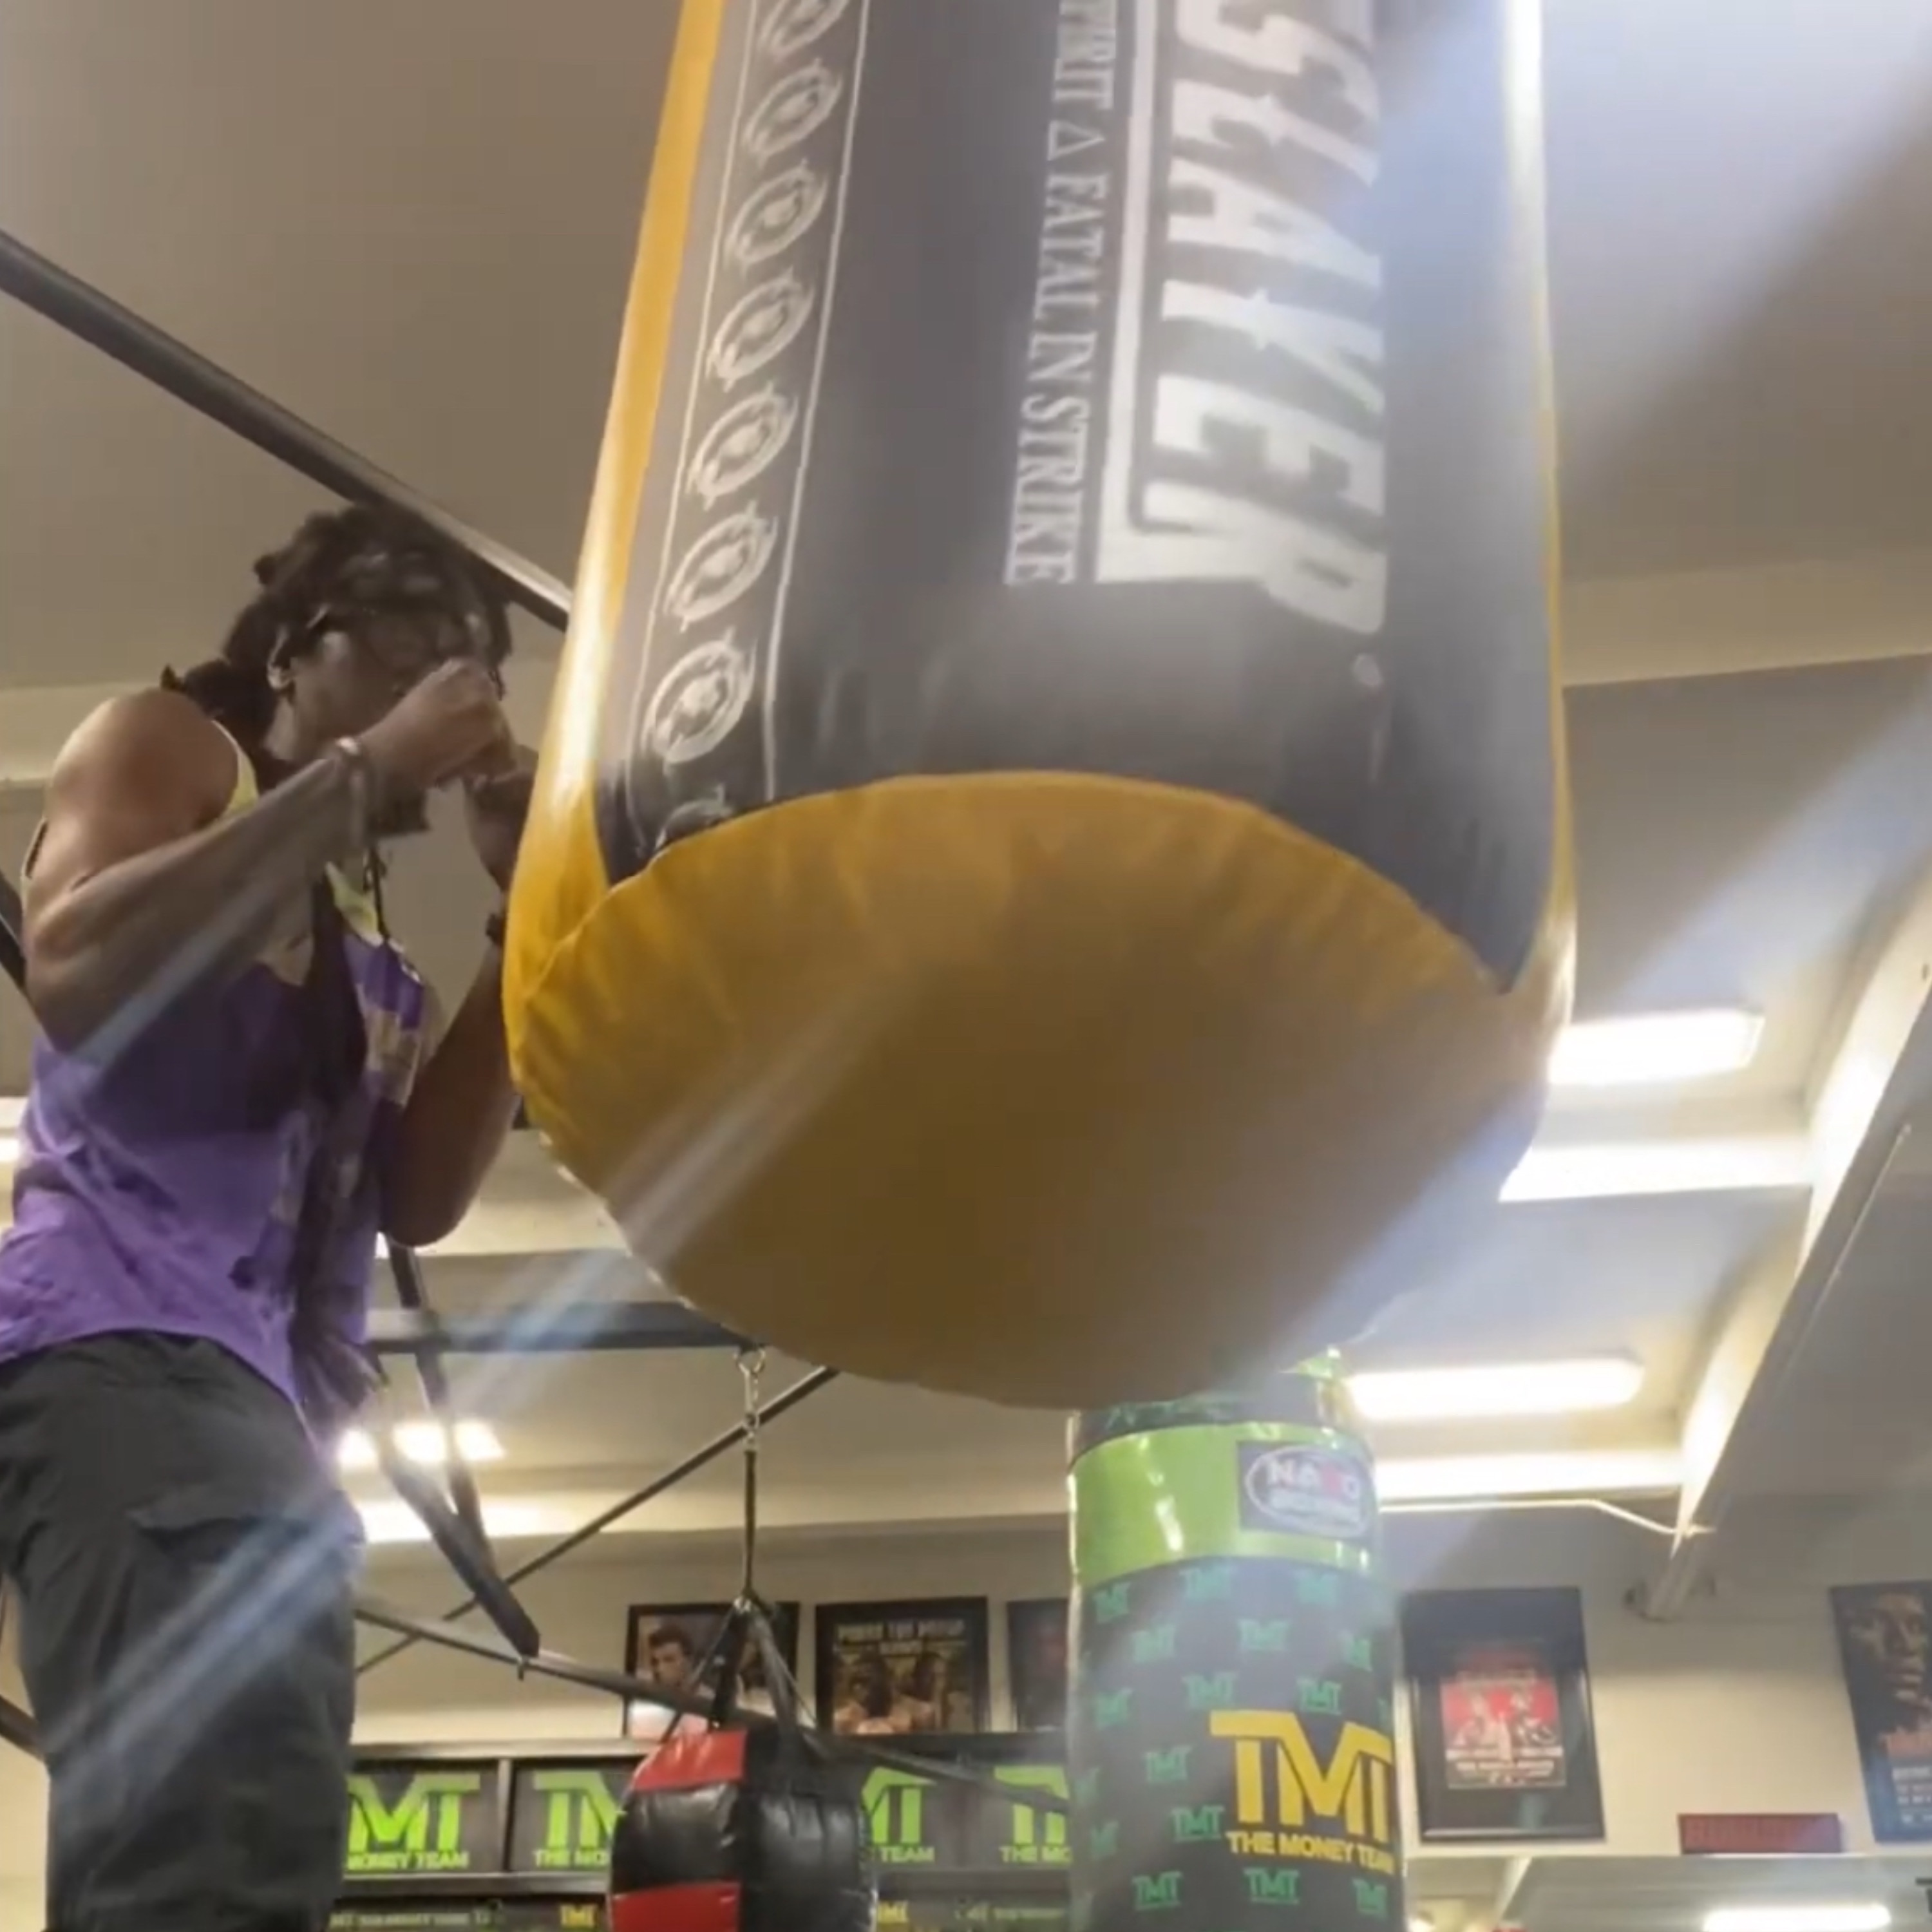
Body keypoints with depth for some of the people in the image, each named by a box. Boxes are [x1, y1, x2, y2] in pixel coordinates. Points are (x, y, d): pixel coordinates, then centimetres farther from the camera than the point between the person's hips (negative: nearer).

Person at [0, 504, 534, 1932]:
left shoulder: (368, 928, 29)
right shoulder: (166, 745, 13)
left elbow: (418, 1198, 14)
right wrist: (364, 773, -3)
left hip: (267, 1386, 9)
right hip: (130, 1342, -8)